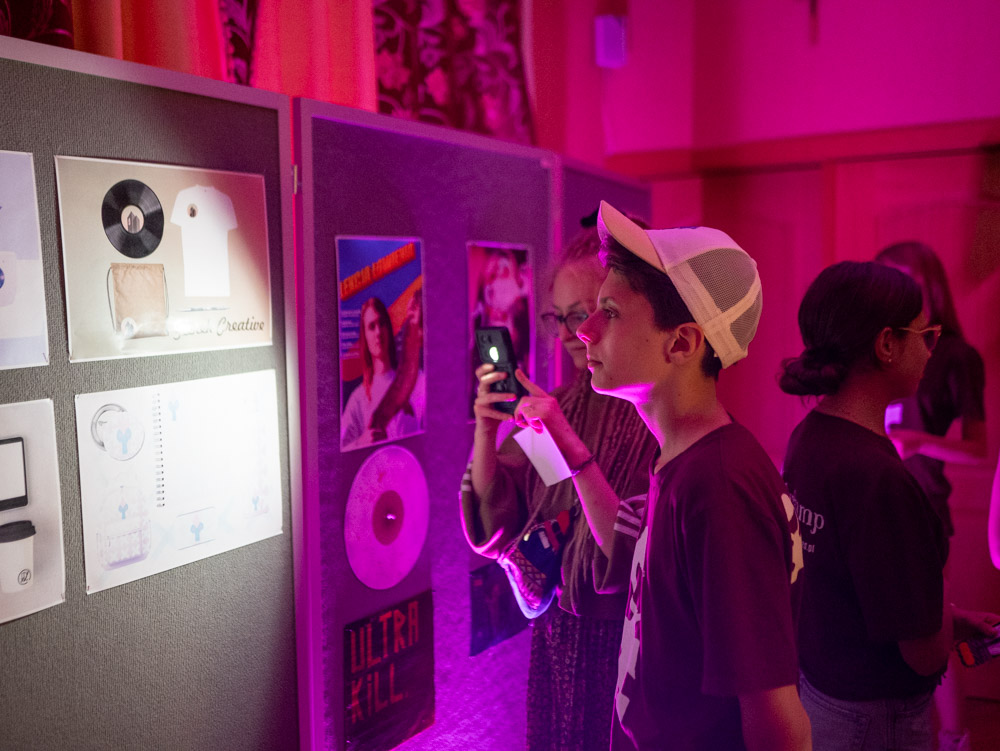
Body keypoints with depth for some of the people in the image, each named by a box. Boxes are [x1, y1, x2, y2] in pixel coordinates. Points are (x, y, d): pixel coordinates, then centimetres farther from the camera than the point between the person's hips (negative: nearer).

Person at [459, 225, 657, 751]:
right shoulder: (556, 404, -1)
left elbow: (635, 554, -25)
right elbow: (494, 530, -3)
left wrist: (573, 449, -30)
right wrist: (486, 432, -16)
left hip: (625, 643, -5)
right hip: (555, 638, 5)